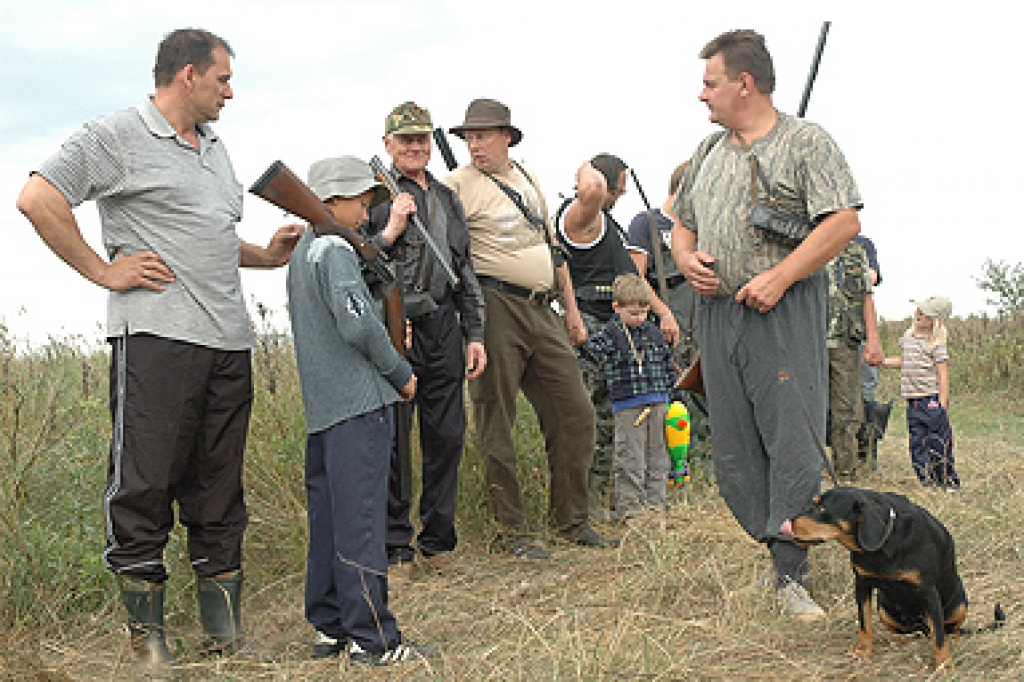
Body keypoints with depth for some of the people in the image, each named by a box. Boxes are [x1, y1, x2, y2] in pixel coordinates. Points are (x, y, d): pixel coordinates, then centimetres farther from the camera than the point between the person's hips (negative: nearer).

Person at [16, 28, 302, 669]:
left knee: (220, 491, 10)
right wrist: (104, 272, -9)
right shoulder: (116, 136, -2)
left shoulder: (216, 148, 23)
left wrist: (269, 256, 14)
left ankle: (227, 634, 17)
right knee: (145, 483, -3)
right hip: (157, 336, -7)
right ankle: (146, 634, 9)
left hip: (229, 341, 7)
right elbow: (38, 199, -10)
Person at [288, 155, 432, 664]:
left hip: (321, 408, 9)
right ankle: (372, 638, -3)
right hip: (358, 403, -9)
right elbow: (359, 324, -19)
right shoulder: (335, 249, -10)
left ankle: (328, 629, 18)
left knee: (327, 521, 12)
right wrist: (401, 374, -7)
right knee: (360, 522, -7)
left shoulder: (301, 252, 18)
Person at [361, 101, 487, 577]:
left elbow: (465, 273, 21)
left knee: (448, 437, 7)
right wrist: (390, 231, -16)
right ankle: (395, 546, 9)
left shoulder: (447, 199, 18)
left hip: (443, 328, 5)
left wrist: (475, 335, 16)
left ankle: (438, 539, 20)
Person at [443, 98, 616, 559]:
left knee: (575, 414, 7)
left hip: (542, 311, 7)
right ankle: (512, 530, 8)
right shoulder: (459, 185, -4)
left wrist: (571, 308, 23)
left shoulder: (528, 180, 18)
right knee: (496, 425, -2)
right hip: (496, 311, -7)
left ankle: (570, 519, 18)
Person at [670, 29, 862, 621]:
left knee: (794, 441, -10)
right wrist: (686, 259, 4)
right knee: (734, 449, 6)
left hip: (784, 311, -6)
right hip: (717, 311, 7)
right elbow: (683, 224, 28)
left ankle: (790, 577, -5)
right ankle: (779, 545, 19)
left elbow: (844, 221, -10)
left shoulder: (807, 141, -1)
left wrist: (779, 277, -18)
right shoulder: (708, 153, 20)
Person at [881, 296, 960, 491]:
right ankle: (926, 479, 13)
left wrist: (942, 405, -14)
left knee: (939, 443, -4)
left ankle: (949, 480, 7)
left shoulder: (936, 343, -8)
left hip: (932, 399, -6)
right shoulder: (907, 336, 12)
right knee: (917, 444, 6)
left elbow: (943, 374, -9)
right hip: (913, 400, 6)